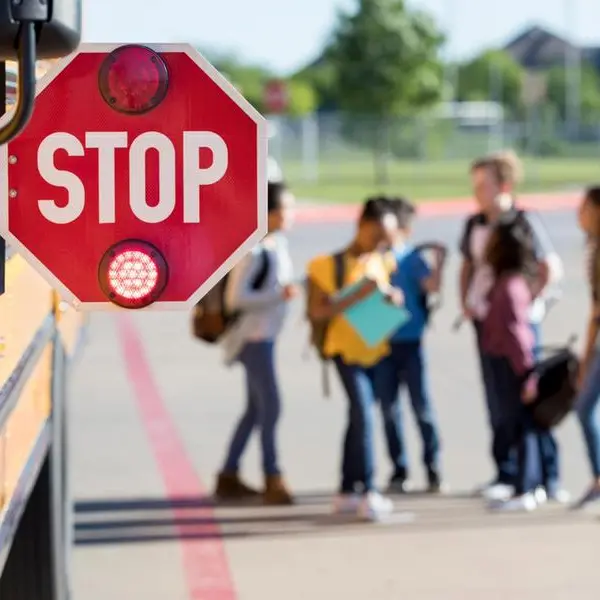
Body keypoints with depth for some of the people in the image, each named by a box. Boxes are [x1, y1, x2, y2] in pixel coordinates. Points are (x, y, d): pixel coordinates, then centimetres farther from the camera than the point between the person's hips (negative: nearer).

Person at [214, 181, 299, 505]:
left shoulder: (279, 243, 8)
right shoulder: (254, 250, -19)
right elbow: (235, 298, -22)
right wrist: (279, 295, -26)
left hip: (266, 336, 10)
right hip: (253, 336, -10)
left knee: (256, 408, 14)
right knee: (270, 406, -9)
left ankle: (228, 477, 22)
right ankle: (273, 480, -3)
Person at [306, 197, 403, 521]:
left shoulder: (382, 262, 7)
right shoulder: (330, 264, -10)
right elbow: (316, 312, -14)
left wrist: (392, 298, -4)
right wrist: (357, 297, -23)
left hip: (375, 350, 6)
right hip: (347, 350, -6)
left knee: (358, 419, 12)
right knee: (363, 415, -18)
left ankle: (347, 491, 21)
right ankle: (369, 493, -21)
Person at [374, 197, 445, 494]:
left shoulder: (412, 258, -2)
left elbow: (431, 286, -13)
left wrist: (439, 262, -24)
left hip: (409, 343, -3)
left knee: (422, 407, -1)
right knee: (388, 410, 6)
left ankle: (433, 471, 6)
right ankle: (399, 472, 14)